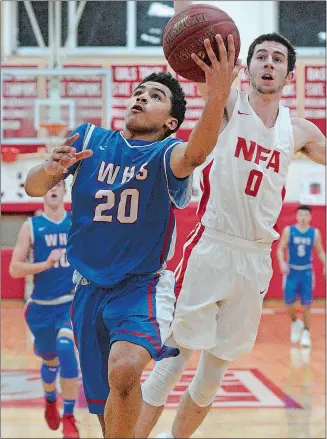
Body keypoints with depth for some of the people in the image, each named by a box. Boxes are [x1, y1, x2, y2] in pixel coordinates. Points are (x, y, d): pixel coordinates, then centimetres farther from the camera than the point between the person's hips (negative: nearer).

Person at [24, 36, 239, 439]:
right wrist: (50, 169, -28)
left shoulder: (165, 153, -8)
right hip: (88, 289, 4)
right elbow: (33, 188, -3)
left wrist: (218, 96, -52)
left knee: (124, 370, -32)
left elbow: (194, 154, -33)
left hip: (142, 285, -4)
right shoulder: (89, 140, 2)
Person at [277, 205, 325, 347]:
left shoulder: (315, 233, 1)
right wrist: (282, 263, -19)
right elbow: (280, 249, -2)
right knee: (289, 302, -3)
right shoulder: (288, 231, -3)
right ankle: (295, 323, 26)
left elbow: (320, 251, 8)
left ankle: (306, 333, 9)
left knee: (306, 304, 0)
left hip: (306, 272, 1)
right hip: (291, 271, 0)